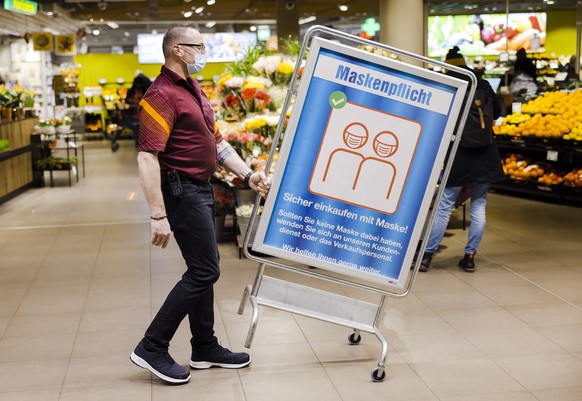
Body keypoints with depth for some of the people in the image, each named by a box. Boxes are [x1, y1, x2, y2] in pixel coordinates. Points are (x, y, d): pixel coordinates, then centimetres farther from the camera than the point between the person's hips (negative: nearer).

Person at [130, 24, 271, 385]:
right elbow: (147, 158, -24)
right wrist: (159, 216, -27)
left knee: (203, 269, 13)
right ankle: (152, 348, 2)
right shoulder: (162, 95, -17)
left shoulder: (194, 90, 14)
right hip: (182, 191, -10)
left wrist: (248, 175, 9)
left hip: (202, 189, 10)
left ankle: (205, 348, 24)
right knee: (204, 271, -7)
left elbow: (217, 142, 19)